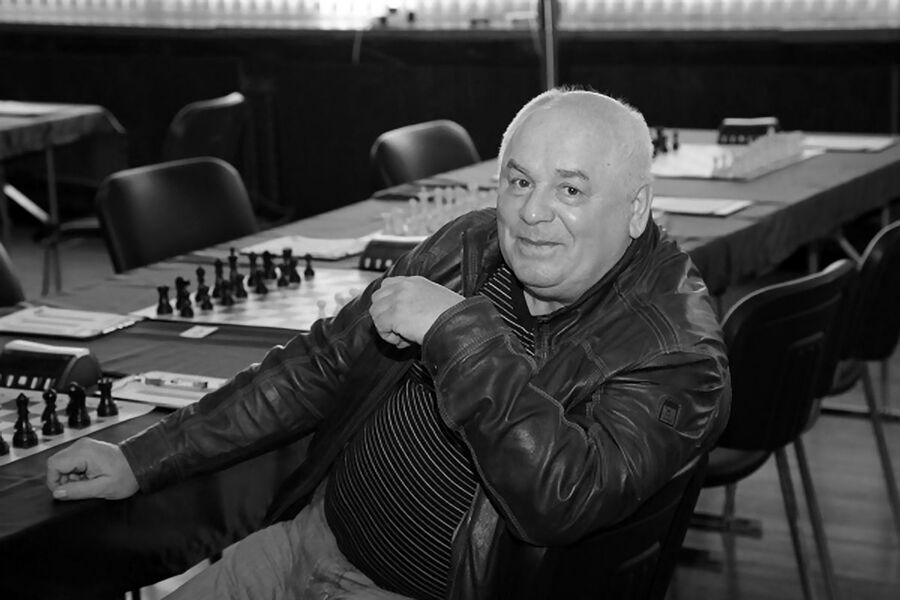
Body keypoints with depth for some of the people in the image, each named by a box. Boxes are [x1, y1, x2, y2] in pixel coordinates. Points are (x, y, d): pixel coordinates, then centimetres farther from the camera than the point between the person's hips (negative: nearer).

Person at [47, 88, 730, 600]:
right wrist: (141, 460, 10)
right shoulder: (469, 245, 1)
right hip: (310, 535, 6)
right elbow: (324, 365, 10)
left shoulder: (678, 353, -18)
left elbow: (560, 500, -34)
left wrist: (458, 329, -30)